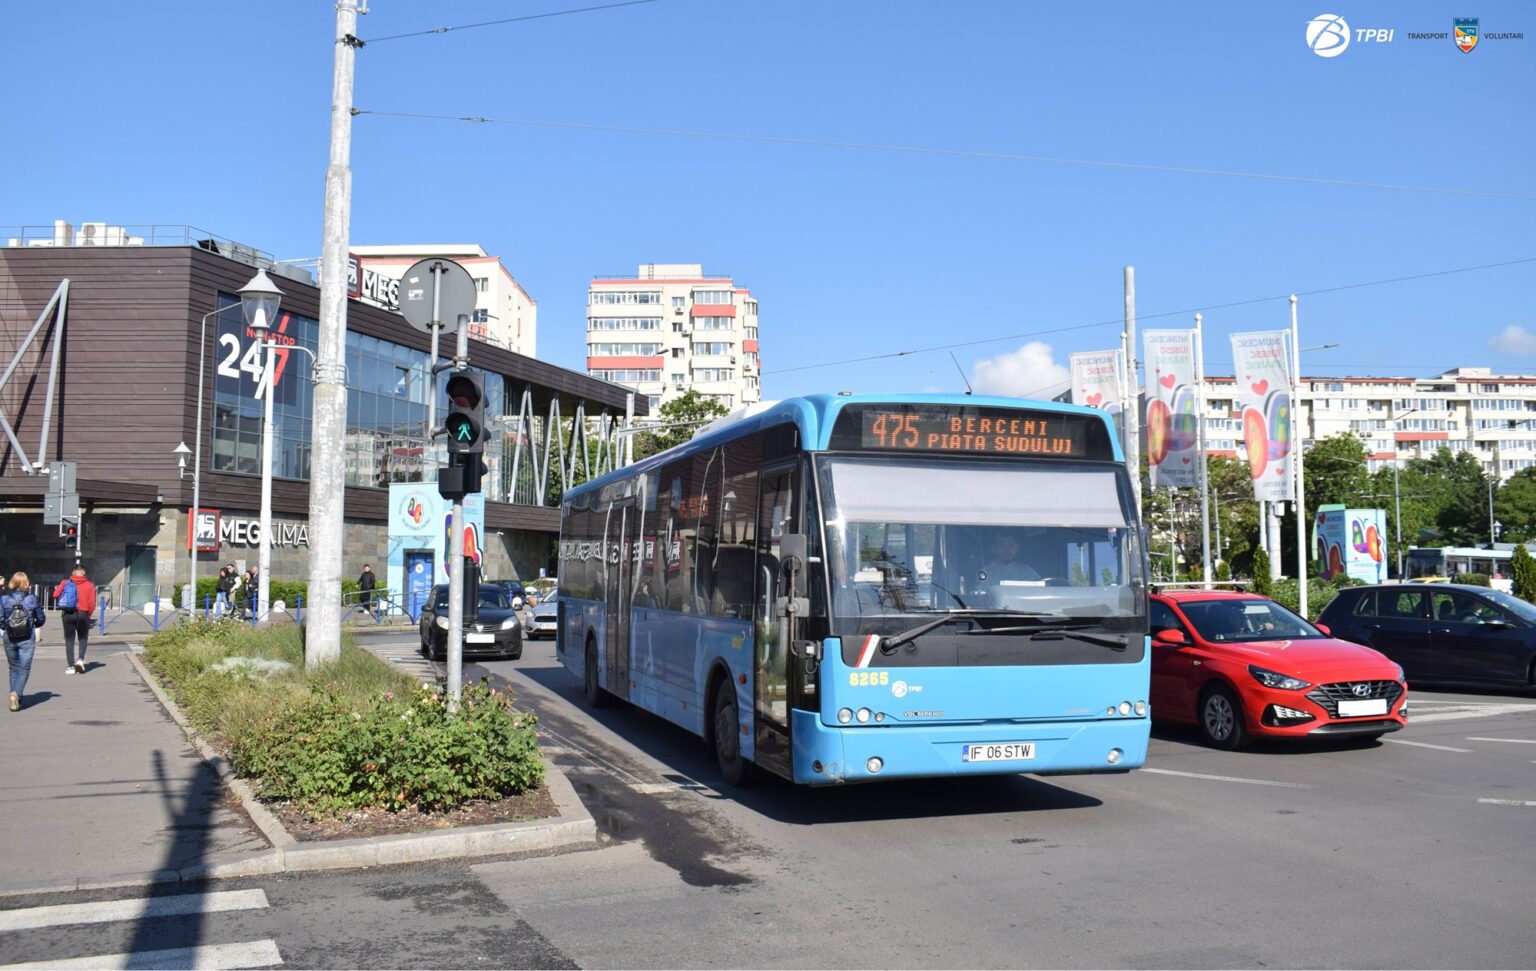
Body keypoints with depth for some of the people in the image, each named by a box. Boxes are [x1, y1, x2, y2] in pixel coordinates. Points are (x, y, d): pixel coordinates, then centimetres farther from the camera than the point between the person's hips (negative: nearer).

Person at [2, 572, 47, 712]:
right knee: (24, 669, 1)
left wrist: (5, 627, 14)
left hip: (9, 638, 2)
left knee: (14, 668, 17)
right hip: (27, 639, -2)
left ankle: (15, 697, 23)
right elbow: (41, 618, 1)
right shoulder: (32, 598, -6)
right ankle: (16, 694, -19)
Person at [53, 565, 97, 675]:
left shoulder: (65, 583, 0)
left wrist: (62, 607, 10)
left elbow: (55, 595, -8)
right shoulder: (89, 585, -2)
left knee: (69, 640, 7)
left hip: (68, 614, 1)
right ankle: (81, 659, -6)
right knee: (83, 638, 15)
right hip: (83, 614, -1)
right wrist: (88, 615, 7)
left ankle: (71, 666, 3)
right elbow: (92, 603, -7)